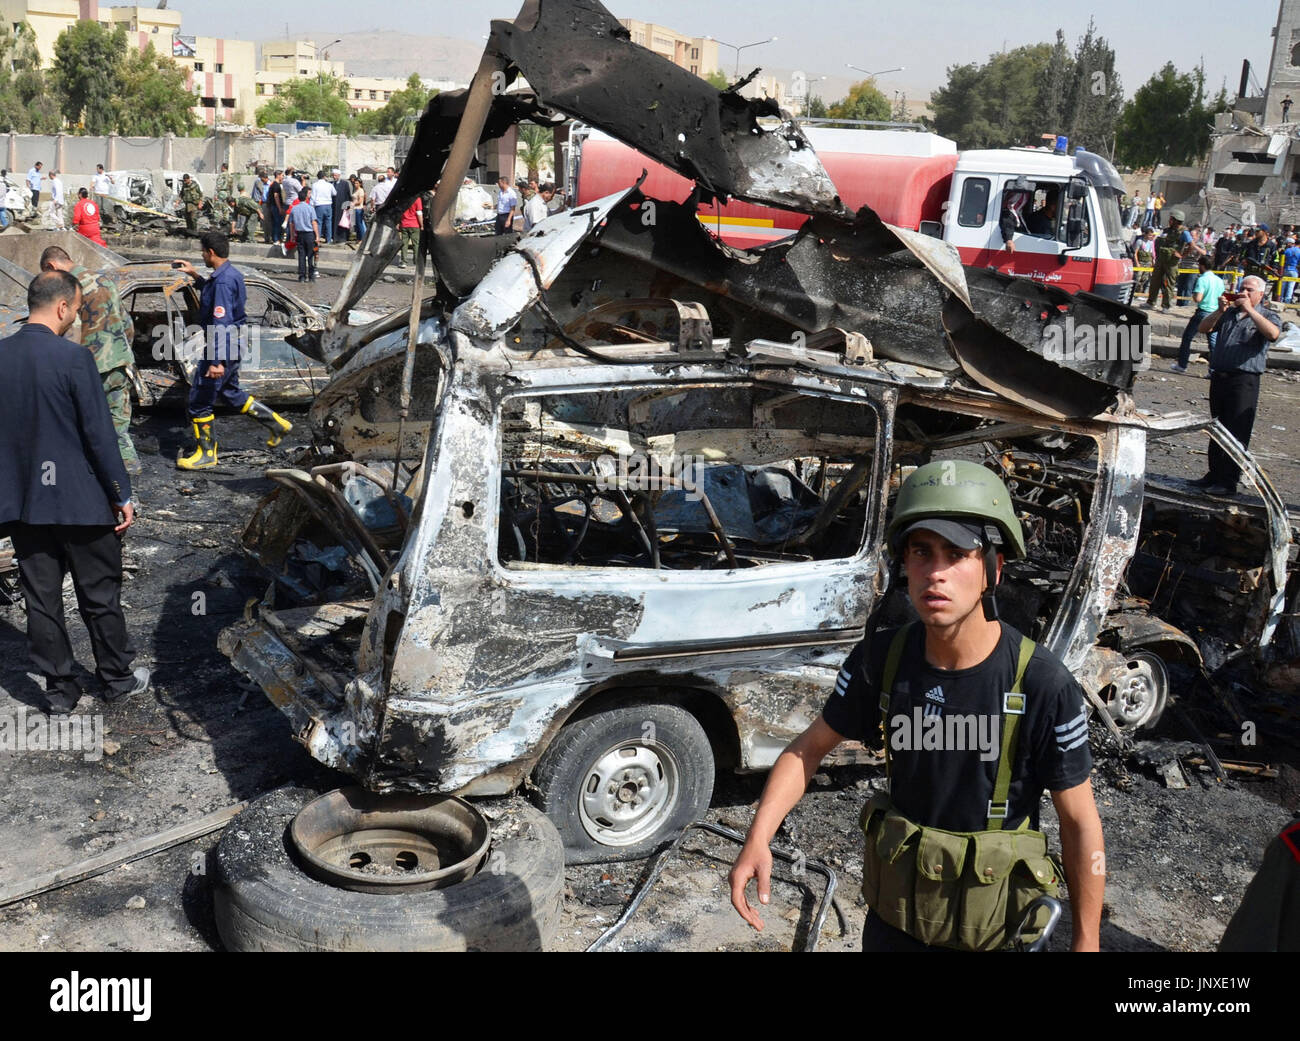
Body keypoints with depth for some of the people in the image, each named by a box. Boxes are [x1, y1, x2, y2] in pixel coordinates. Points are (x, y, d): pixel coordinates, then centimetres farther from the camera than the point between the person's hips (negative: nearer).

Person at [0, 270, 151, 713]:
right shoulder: (73, 358, -16)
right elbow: (99, 434, -15)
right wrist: (121, 495, -6)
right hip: (79, 501, -5)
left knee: (41, 600, 12)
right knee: (100, 595, 10)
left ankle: (59, 689, 21)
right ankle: (117, 679, 24)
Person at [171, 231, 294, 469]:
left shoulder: (223, 281, -23)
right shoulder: (231, 274, 8)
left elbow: (220, 322, -29)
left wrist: (217, 361, -31)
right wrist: (194, 275, 28)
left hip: (222, 347, -10)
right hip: (234, 347, 10)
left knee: (199, 401, 2)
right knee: (230, 392, 26)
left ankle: (206, 454, 12)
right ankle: (276, 422, 28)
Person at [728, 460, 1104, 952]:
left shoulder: (1043, 686, -25)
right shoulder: (880, 658, -15)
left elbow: (1080, 822, -14)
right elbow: (809, 747, -3)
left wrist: (1086, 940, -8)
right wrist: (757, 840, -17)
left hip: (991, 924, -3)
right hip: (895, 907, 3)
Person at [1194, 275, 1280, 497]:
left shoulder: (1267, 316, 3)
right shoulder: (1229, 313, 16)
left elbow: (1273, 334, -19)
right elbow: (1204, 328, 7)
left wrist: (1250, 310, -19)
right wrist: (1220, 310, -8)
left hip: (1244, 380, -5)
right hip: (1219, 377, 5)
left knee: (1236, 433, -6)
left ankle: (1229, 481, -3)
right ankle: (1215, 474, 22)